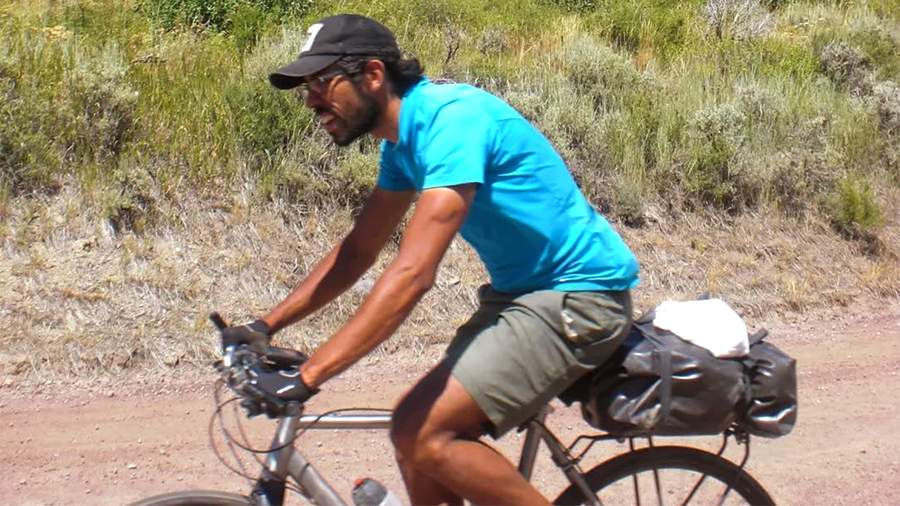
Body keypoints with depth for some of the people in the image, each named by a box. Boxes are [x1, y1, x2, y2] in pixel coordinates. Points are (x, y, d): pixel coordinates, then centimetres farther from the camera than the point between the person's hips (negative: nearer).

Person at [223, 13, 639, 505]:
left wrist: (309, 374, -31)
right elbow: (358, 250, 16)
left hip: (577, 297, -9)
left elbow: (413, 272, -30)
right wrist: (265, 326, 7)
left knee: (421, 433, -17)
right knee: (417, 437, 3)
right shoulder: (403, 139, 8)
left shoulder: (451, 118, -22)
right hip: (522, 292, 10)